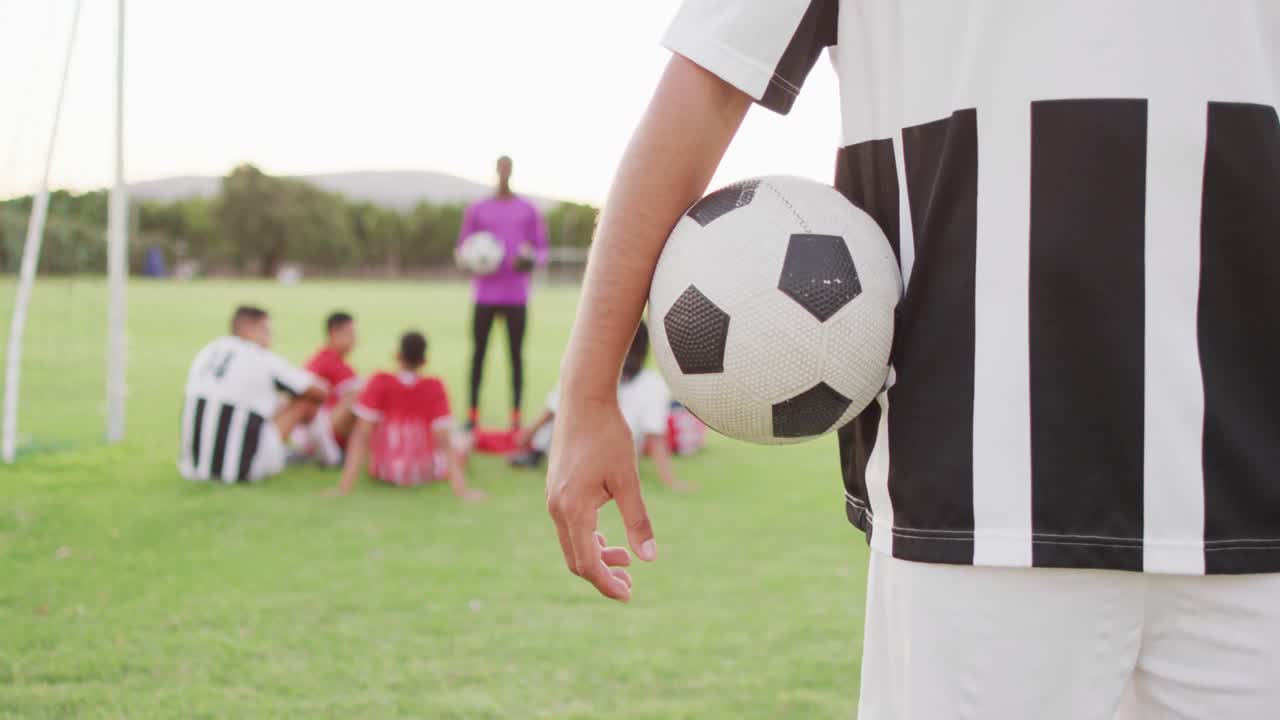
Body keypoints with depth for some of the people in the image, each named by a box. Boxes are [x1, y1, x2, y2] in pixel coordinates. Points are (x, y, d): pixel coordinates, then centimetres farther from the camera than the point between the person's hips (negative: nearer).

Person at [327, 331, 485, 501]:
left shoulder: (379, 383, -15)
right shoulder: (434, 388, -16)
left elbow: (361, 437, -18)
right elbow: (443, 440, -21)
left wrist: (344, 487, -20)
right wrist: (461, 489, -23)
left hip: (385, 470, 1)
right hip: (426, 473, -1)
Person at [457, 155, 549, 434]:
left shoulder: (528, 210, 9)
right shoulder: (476, 211, 9)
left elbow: (542, 250, 11)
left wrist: (531, 259, -12)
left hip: (516, 295, 0)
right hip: (485, 294, 0)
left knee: (516, 353, -1)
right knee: (478, 351, 1)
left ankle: (516, 416, 1)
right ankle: (472, 414, 5)